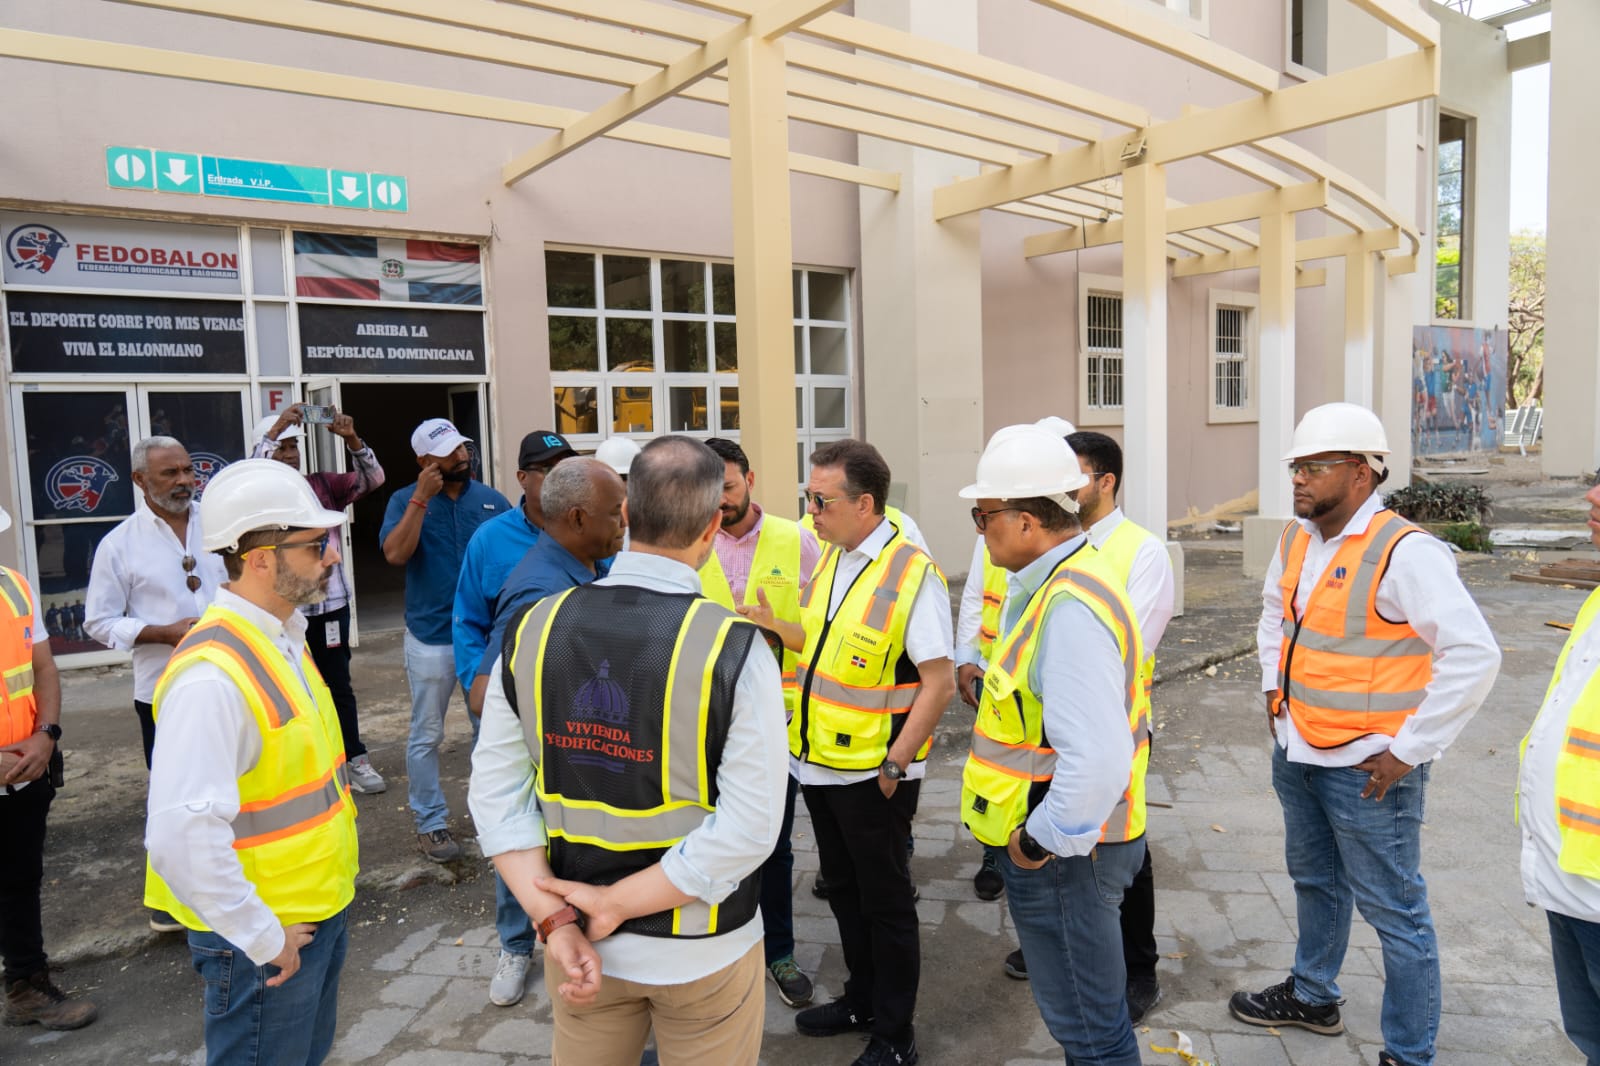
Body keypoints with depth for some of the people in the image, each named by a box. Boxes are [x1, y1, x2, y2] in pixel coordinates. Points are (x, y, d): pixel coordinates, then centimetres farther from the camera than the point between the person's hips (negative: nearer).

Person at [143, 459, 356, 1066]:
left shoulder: (284, 639, 3)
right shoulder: (211, 675, -27)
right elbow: (182, 835, -30)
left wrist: (327, 902, 14)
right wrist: (264, 939, -20)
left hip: (322, 910, 9)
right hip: (265, 936, -8)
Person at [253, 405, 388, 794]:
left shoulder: (322, 484, 3)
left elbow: (372, 479, -7)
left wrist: (352, 439, -23)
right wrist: (275, 428, -29)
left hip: (329, 605, 2)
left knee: (338, 686, 11)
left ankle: (356, 761, 20)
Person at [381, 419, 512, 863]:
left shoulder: (491, 499, 3)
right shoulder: (406, 500, -3)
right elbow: (395, 554, -18)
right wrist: (422, 498, -21)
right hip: (432, 637, -2)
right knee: (426, 736, 7)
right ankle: (430, 822, 21)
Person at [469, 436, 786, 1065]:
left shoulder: (533, 629, -9)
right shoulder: (735, 647, -21)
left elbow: (496, 790, -7)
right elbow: (749, 827, -22)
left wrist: (555, 921, -8)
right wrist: (614, 905, -14)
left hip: (576, 942, 3)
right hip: (702, 953, -3)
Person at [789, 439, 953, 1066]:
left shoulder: (913, 574, -19)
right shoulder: (825, 556, 4)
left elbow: (940, 682, -19)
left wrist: (895, 765, -19)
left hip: (873, 773, -7)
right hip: (819, 762, 7)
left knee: (884, 902, 10)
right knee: (844, 890, 22)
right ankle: (862, 1000, 43)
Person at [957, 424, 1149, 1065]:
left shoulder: (1069, 608, -28)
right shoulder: (1054, 582, 5)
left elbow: (1098, 761, -34)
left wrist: (1042, 840, -22)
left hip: (1060, 853, -10)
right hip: (1054, 843, 10)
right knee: (1089, 1013, 26)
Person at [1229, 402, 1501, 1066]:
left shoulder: (1402, 552, -20)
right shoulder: (1295, 539, 4)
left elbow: (1474, 655, -24)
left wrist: (1408, 750, -20)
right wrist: (1275, 688, 13)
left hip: (1366, 767, -8)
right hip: (1295, 753, 8)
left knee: (1393, 911, 5)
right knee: (1314, 881, 25)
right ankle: (1312, 996, 46)